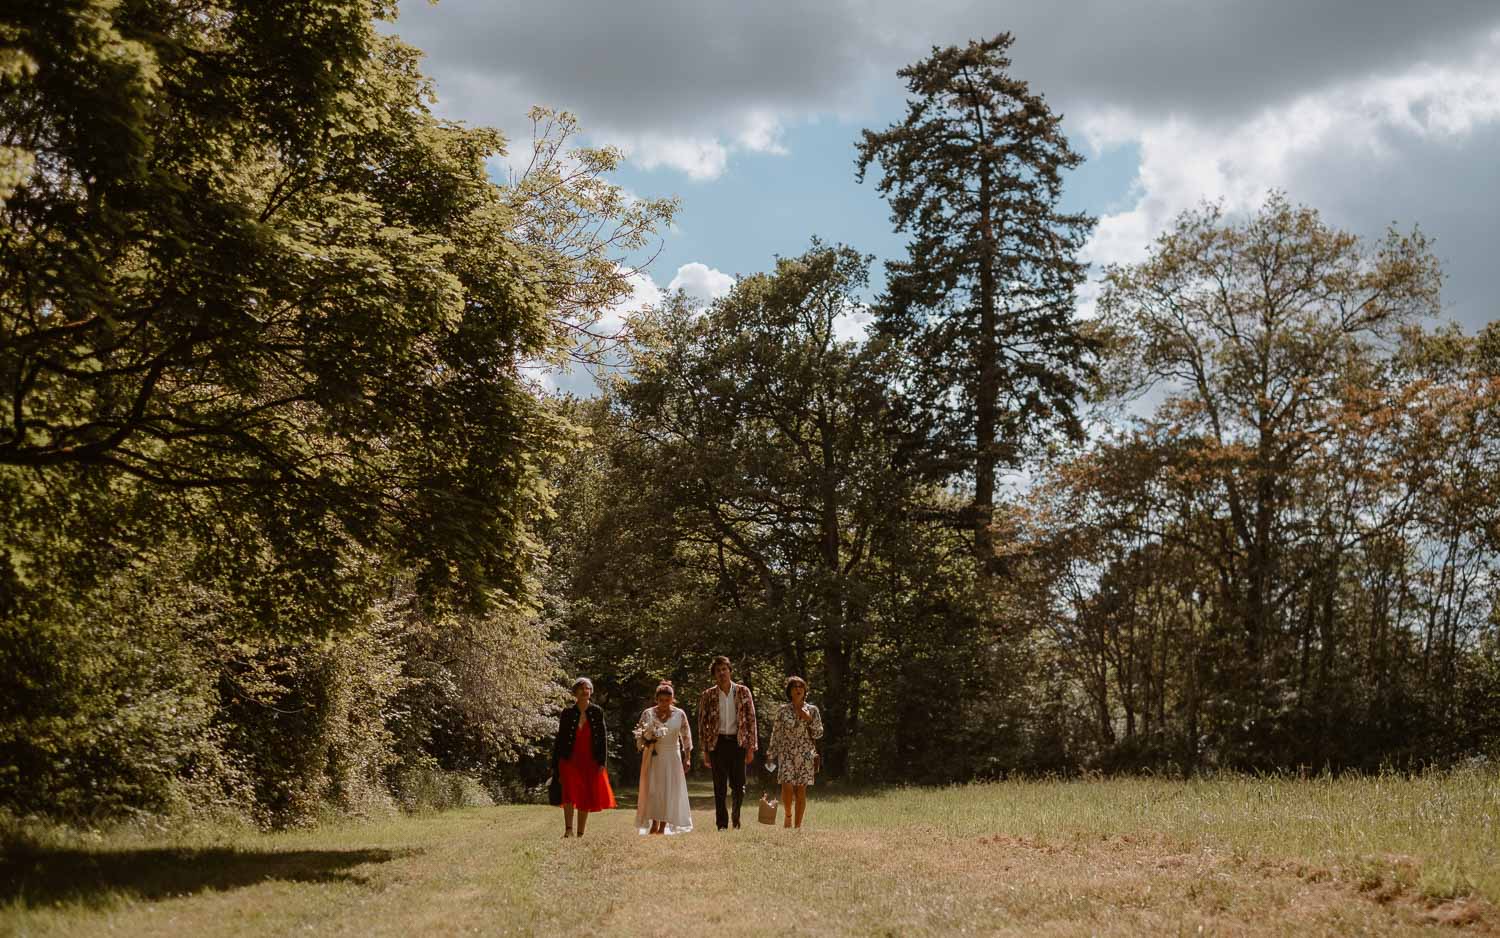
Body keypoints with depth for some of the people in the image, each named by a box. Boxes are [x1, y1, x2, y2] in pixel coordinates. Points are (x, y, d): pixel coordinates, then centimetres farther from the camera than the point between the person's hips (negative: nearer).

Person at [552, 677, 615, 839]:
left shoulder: (597, 712, 1)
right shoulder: (567, 714, -1)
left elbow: (603, 738, 3)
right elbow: (559, 740, 3)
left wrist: (601, 762, -4)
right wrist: (554, 765, 2)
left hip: (590, 762, 2)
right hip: (569, 761, -2)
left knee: (585, 798, 7)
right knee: (569, 793, -21)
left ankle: (580, 833, 17)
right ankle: (568, 830, -24)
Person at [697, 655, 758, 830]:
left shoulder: (743, 692, 3)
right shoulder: (708, 696, 4)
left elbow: (751, 719, 3)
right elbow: (702, 724, 6)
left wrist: (751, 747, -2)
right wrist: (705, 751, 1)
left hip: (738, 742, 0)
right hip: (717, 743, 0)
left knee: (738, 786, 0)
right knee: (720, 788, 0)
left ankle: (736, 818, 24)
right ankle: (722, 824, 7)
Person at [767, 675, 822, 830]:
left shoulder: (812, 710, 5)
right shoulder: (783, 710, 3)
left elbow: (819, 734, 5)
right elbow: (776, 734, 7)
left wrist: (809, 720, -10)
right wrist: (771, 754, 6)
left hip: (805, 755, 1)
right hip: (786, 753, -1)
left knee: (801, 790, -1)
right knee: (787, 787, -15)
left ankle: (798, 824, 8)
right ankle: (788, 815, 10)